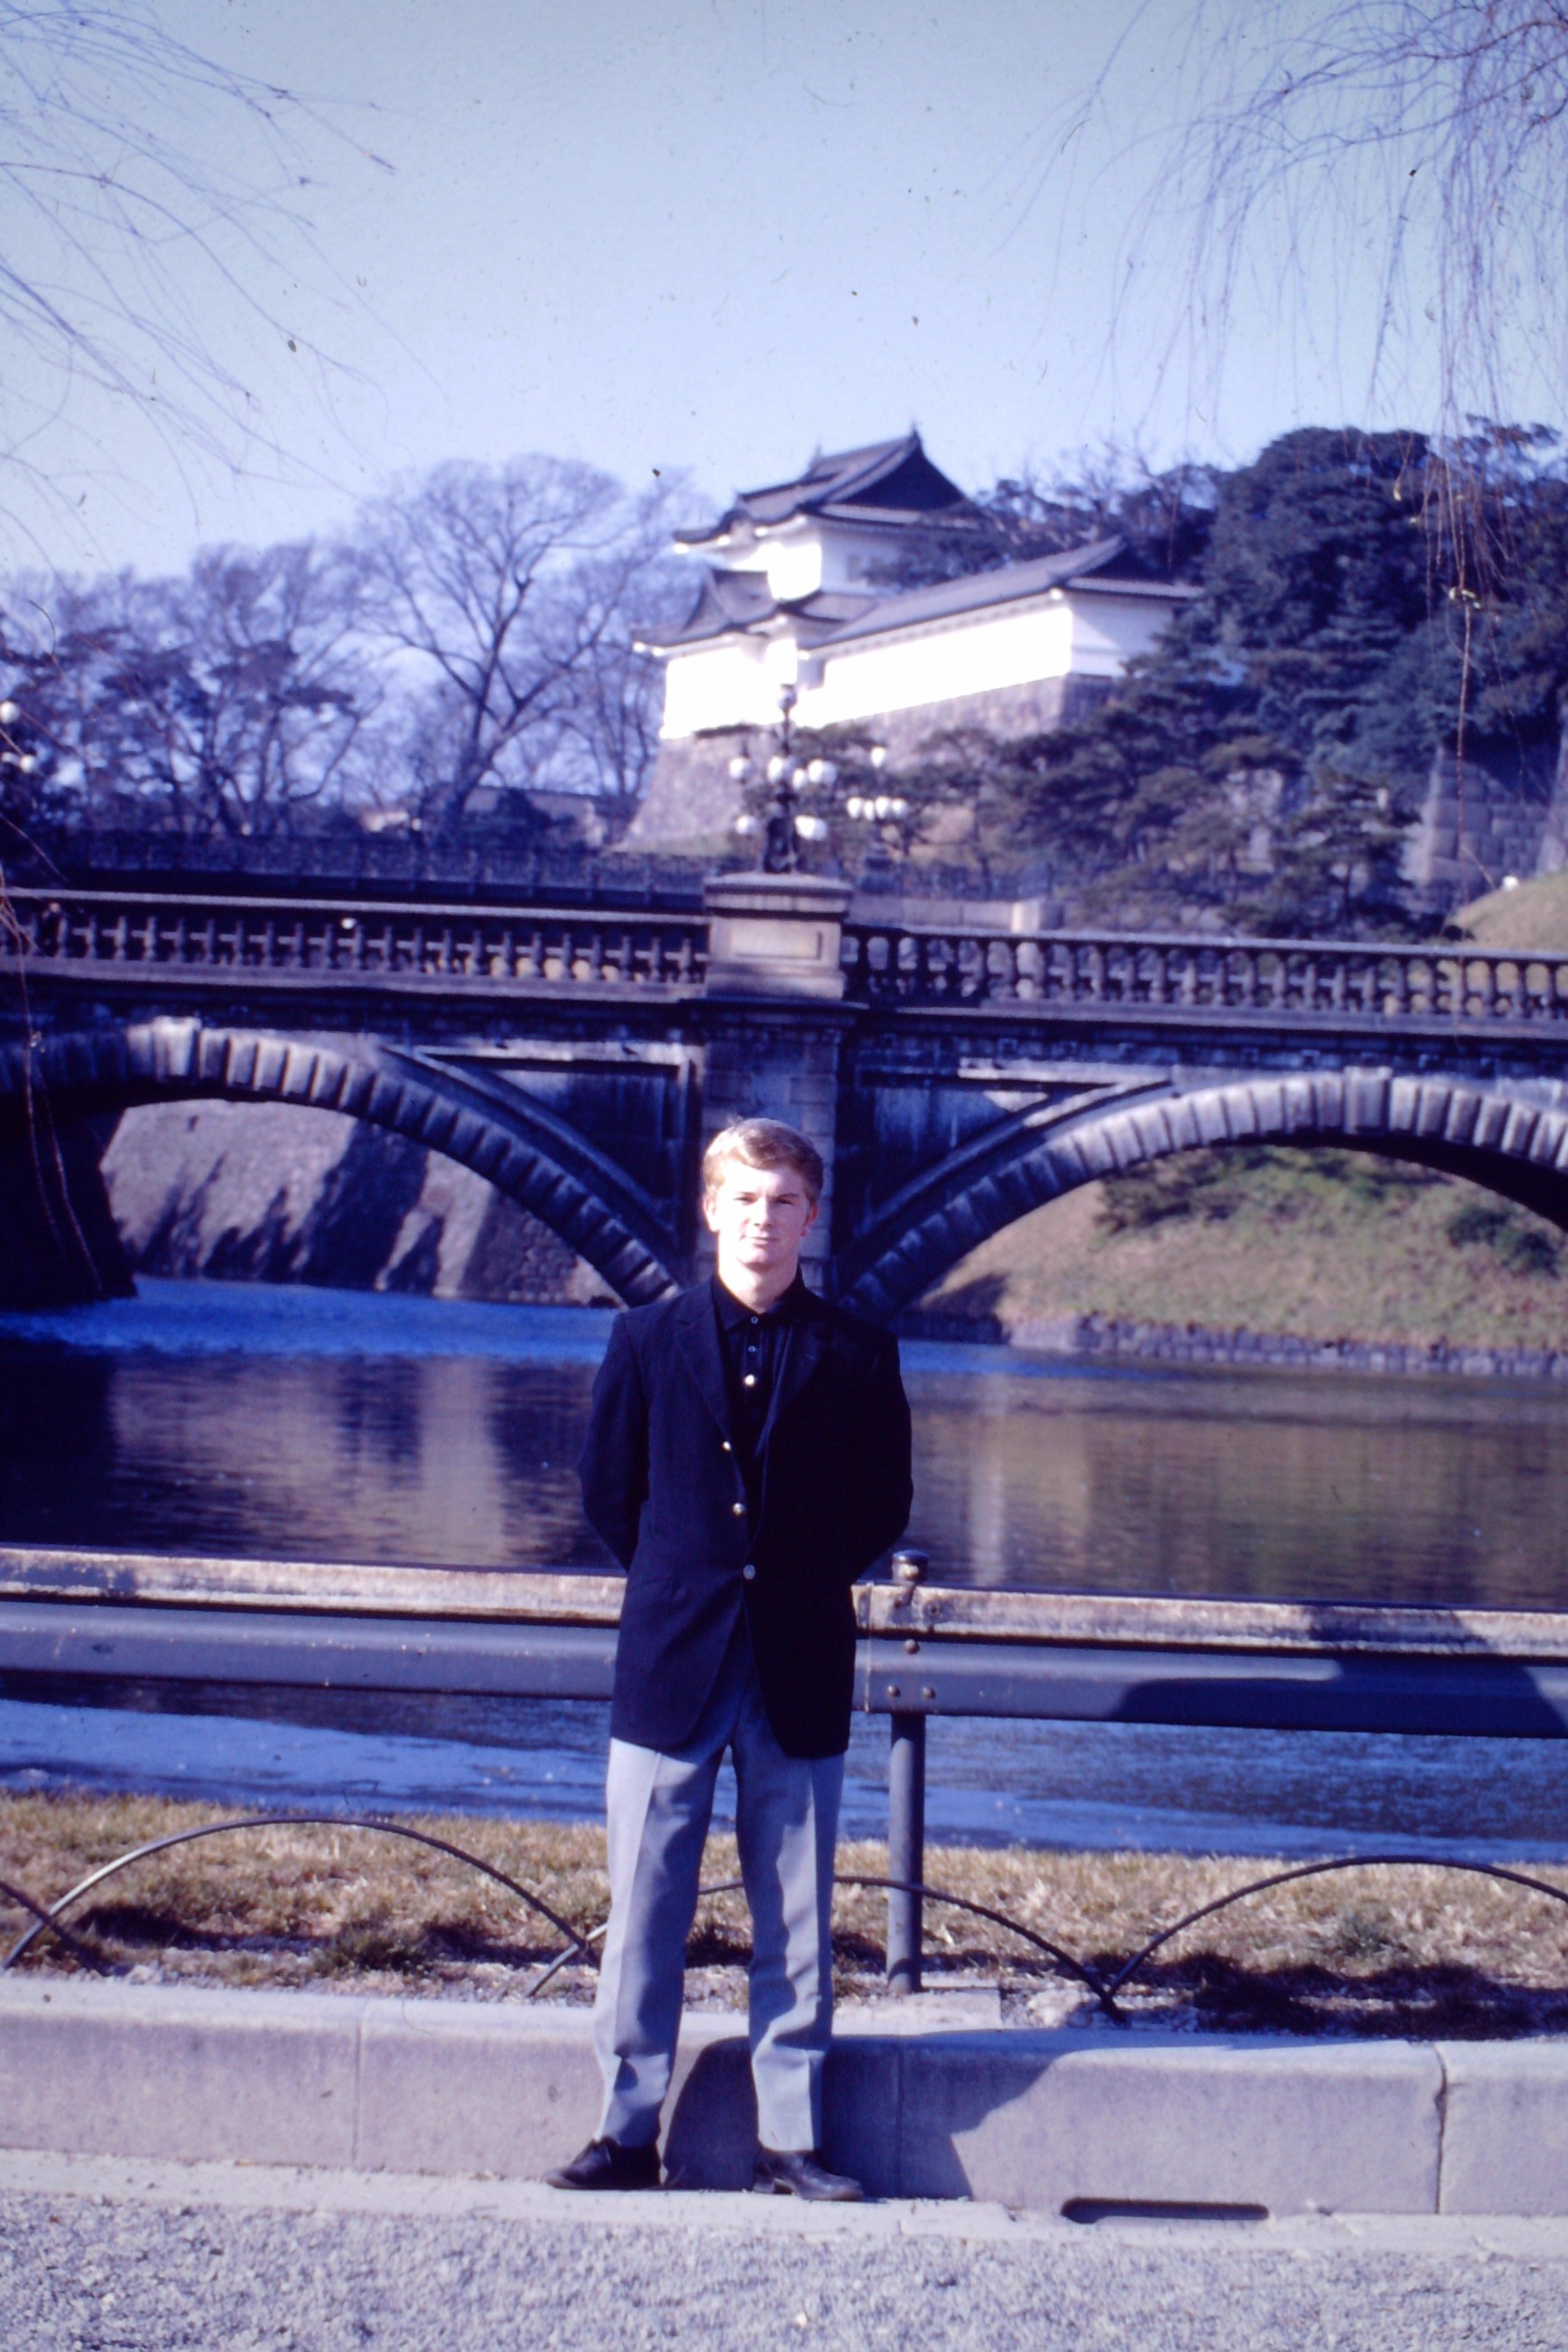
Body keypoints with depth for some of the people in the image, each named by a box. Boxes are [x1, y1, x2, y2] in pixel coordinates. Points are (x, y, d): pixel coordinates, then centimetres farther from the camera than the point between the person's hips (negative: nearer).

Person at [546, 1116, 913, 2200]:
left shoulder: (857, 1355, 3)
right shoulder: (647, 1340, 4)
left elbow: (885, 1507, 9)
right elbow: (609, 1490, 10)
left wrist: (801, 1585, 6)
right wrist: (683, 1585, 9)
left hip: (803, 1673, 0)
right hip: (671, 1666, 0)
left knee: (797, 1919, 6)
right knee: (644, 1914, 3)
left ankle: (792, 2136, 14)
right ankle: (629, 2130, 12)